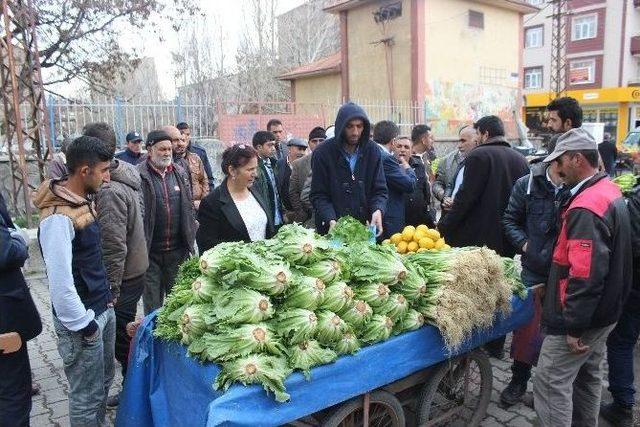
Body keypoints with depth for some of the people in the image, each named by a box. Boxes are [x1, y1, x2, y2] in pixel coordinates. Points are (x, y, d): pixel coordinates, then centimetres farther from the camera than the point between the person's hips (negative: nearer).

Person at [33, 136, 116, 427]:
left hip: (103, 309, 9)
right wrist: (84, 325, -16)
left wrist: (106, 295, 14)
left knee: (104, 381, 23)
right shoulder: (58, 217, -24)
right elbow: (60, 283, -24)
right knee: (87, 396, 7)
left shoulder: (82, 201, 5)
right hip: (83, 320, -9)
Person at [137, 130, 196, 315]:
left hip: (178, 250, 4)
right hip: (150, 251, -4)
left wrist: (190, 239, 10)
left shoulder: (181, 173, 7)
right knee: (152, 304, 9)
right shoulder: (139, 175, -10)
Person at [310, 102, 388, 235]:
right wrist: (330, 220, -22)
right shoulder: (322, 153, -9)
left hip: (366, 228, 2)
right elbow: (318, 195, -7)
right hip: (332, 230, -2)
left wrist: (378, 210, -20)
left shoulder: (373, 151, -1)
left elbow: (380, 190, 0)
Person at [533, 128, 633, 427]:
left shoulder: (586, 207, -26)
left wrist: (574, 326, -24)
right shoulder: (610, 192, 7)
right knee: (587, 376, 23)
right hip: (603, 312, 10)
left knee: (551, 383, -2)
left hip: (580, 317, -10)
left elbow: (586, 276, -30)